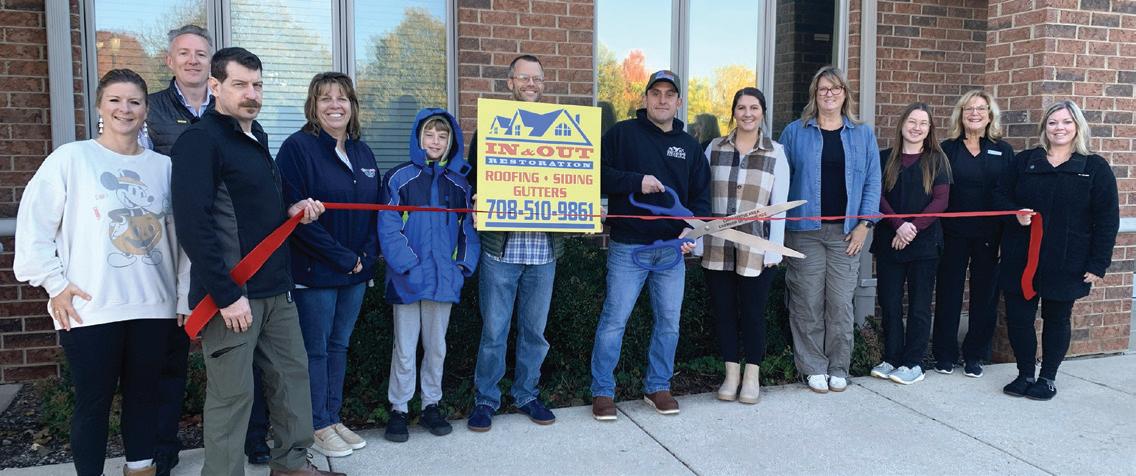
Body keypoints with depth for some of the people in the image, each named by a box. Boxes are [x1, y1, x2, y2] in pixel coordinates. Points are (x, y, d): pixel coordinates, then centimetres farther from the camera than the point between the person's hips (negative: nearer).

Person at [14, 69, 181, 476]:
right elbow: (33, 225, -4)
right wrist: (55, 283, -7)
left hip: (153, 306, 3)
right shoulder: (71, 158, -3)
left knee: (143, 395, 14)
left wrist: (186, 293, 9)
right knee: (93, 401, 7)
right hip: (90, 309, -3)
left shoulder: (163, 166, 7)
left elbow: (179, 234, 11)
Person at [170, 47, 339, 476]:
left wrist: (291, 211, 4)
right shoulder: (199, 141, -12)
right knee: (232, 393, 0)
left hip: (274, 287, 9)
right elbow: (194, 224, -20)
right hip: (232, 291, -9)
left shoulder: (256, 135, 15)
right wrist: (226, 294, -22)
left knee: (292, 372, 15)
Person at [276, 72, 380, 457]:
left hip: (357, 270, 6)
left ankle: (333, 418, 27)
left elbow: (375, 209, 12)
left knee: (339, 346, 15)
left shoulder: (362, 152, 10)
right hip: (315, 270, -6)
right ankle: (317, 427, 18)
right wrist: (342, 257, -16)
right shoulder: (298, 147, -10)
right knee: (315, 350, 4)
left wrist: (367, 256, -2)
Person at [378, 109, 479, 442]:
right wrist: (408, 266, -18)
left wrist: (464, 265, -6)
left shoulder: (459, 182, 7)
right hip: (408, 280, -3)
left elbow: (468, 228, 7)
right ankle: (398, 409, 20)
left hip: (444, 278, 3)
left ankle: (431, 405, 28)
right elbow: (389, 229, -10)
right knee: (405, 349, 6)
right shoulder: (399, 178, -4)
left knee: (436, 346, 14)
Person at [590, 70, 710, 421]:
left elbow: (700, 195, 13)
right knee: (614, 319, -2)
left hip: (673, 249, 4)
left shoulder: (689, 145, 13)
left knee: (669, 321, 10)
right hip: (628, 247, -4)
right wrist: (635, 181, -16)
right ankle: (602, 391, 10)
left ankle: (658, 387, 25)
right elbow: (598, 175, -5)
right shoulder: (622, 133, 1)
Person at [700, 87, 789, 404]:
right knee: (723, 312, 7)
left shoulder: (775, 153, 3)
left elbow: (779, 204, 0)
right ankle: (731, 374, 20)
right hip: (717, 247, 2)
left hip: (756, 250, -2)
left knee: (753, 313, 5)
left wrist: (774, 249, -6)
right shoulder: (715, 148, 7)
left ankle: (752, 377, 19)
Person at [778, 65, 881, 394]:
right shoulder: (795, 132, 7)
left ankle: (838, 367, 15)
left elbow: (872, 181, 6)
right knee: (808, 303, 1)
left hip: (846, 233, 1)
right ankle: (813, 367, 12)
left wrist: (865, 223, -3)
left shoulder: (863, 135, 10)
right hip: (805, 230, -1)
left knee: (841, 303, 3)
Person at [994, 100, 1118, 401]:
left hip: (1066, 262, -2)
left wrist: (1098, 263, -8)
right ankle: (1025, 375, 21)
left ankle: (1048, 378, 25)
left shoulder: (1095, 168, -1)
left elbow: (1107, 220, -3)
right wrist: (1016, 213, -13)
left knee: (1057, 320, 10)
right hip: (1021, 259, 2)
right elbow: (1000, 196, 9)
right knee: (1018, 317, 3)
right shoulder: (1024, 161, 5)